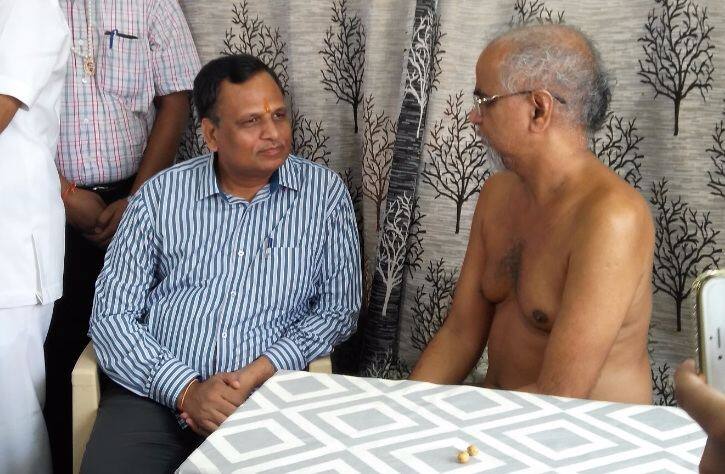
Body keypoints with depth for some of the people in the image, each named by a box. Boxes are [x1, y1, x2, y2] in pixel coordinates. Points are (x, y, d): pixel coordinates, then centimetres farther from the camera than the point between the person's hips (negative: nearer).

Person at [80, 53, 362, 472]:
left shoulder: (325, 193, 6)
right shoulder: (160, 194, 6)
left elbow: (339, 308, 5)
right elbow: (112, 315, 3)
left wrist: (257, 374, -10)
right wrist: (186, 390, -12)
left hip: (268, 394, 0)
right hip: (155, 392, 1)